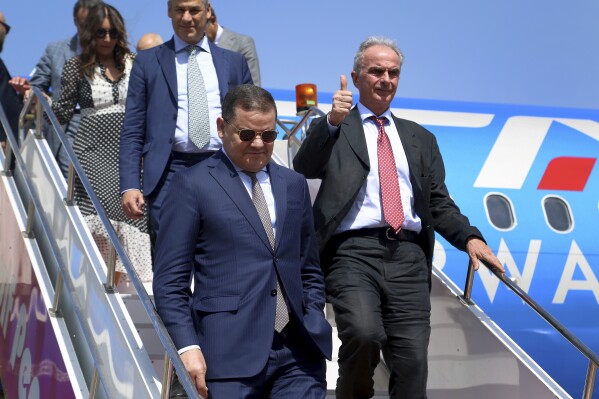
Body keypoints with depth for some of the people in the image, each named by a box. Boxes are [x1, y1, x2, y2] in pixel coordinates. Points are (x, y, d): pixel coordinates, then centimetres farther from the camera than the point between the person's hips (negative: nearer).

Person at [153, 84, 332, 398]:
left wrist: (313, 328, 10)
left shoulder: (294, 185, 17)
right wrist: (187, 347, -11)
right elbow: (170, 280, -2)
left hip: (299, 353, 4)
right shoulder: (191, 186, 1)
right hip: (230, 357, -4)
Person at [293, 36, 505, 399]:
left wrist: (470, 237, 0)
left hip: (408, 256, 4)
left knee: (412, 362, -5)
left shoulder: (421, 138, 23)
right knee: (363, 332, -27)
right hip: (353, 250, -3)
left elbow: (440, 203, 18)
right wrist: (332, 123, -20)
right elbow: (304, 170, -5)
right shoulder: (332, 130, 13)